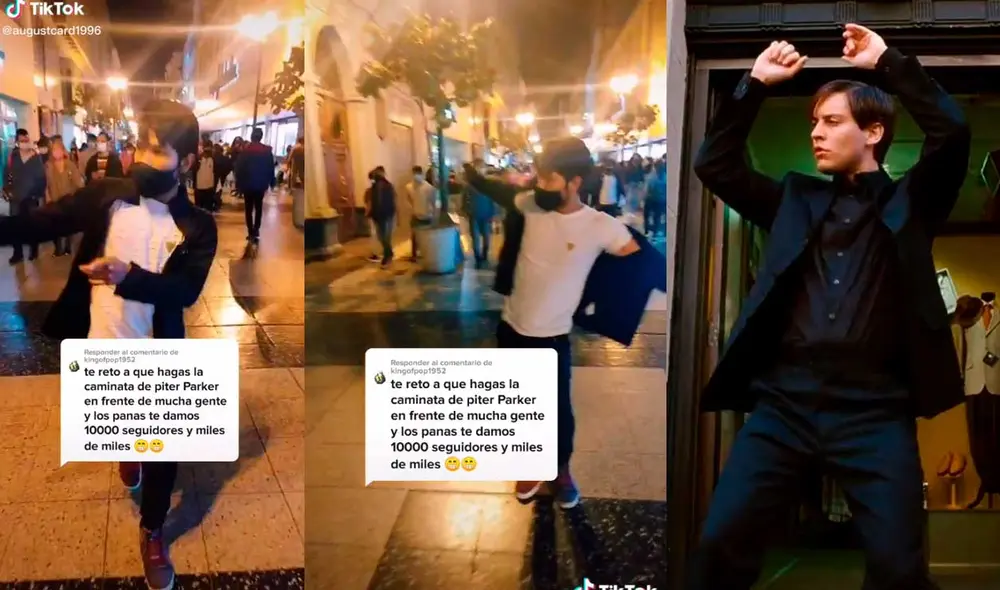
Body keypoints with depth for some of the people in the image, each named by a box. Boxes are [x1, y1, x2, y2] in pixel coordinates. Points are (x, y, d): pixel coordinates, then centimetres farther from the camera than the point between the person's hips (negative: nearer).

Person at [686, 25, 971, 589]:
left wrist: (888, 62, 0)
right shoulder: (798, 199, 21)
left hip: (874, 408, -2)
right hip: (785, 401, 3)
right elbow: (714, 165, 17)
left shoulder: (908, 201, 12)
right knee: (720, 545, -6)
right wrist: (755, 84, 11)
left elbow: (953, 131, -4)